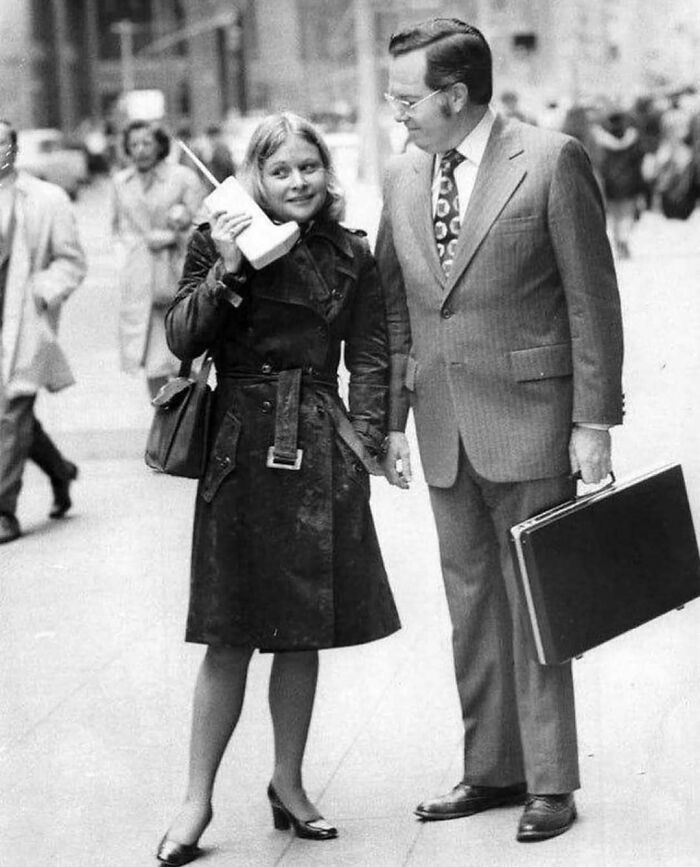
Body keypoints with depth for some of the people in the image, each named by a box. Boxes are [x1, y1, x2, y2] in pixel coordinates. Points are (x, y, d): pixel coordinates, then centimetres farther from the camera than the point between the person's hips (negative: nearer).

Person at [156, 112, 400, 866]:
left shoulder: (349, 257, 5)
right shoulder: (219, 241, 0)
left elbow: (369, 358, 8)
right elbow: (182, 340, -7)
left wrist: (364, 438, -2)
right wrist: (226, 270, -18)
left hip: (322, 455, 2)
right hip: (242, 449, -2)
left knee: (304, 634, 9)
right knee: (230, 638, -1)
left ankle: (288, 784, 24)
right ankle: (197, 801, 8)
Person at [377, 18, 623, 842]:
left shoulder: (551, 162, -9)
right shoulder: (403, 178, 8)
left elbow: (592, 298, -7)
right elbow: (394, 308, 14)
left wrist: (593, 419, -10)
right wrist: (391, 418, 9)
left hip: (528, 418, -5)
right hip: (444, 429, 5)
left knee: (534, 603, 1)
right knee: (471, 603, 11)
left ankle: (549, 782, 10)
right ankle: (490, 768, 23)